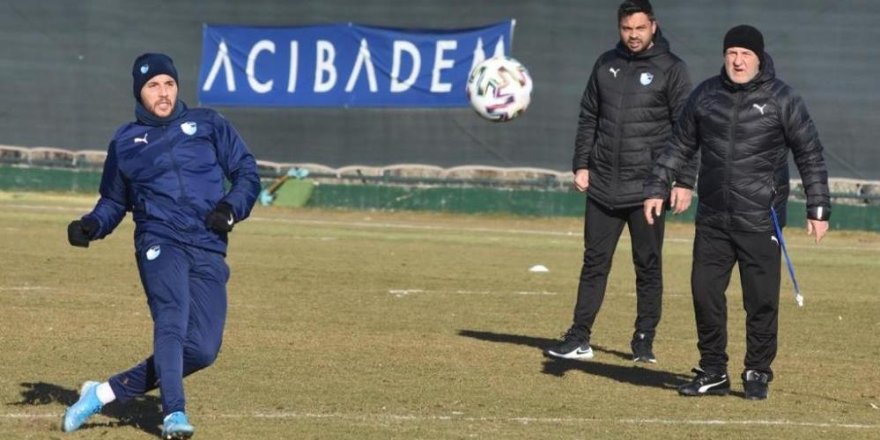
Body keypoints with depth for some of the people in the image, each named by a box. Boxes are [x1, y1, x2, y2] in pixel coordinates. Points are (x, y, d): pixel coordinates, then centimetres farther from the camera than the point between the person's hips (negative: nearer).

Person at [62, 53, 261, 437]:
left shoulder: (207, 125, 14)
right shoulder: (125, 142, 16)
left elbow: (247, 172, 10)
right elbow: (113, 201, 24)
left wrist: (232, 207, -9)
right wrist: (91, 225, 3)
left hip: (209, 250, 1)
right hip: (160, 242, -1)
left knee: (202, 349, -8)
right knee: (172, 323, -27)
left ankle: (105, 392, 4)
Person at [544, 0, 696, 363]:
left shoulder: (671, 69, -3)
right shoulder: (607, 64, 9)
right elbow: (588, 118, 16)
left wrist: (685, 182, -10)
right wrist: (581, 165, 7)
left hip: (646, 189, -4)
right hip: (602, 185, 4)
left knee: (648, 267, 3)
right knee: (594, 262, 5)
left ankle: (644, 341, 10)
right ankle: (579, 339, 7)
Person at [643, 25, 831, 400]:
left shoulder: (782, 100, -3)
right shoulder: (706, 95, 7)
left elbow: (810, 155, 0)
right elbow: (680, 145, 16)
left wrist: (818, 208, -3)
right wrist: (657, 187, 9)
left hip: (760, 221, -3)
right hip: (712, 219, 3)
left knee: (762, 299, -1)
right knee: (705, 292, 3)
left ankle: (758, 373, 13)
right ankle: (713, 372, 16)